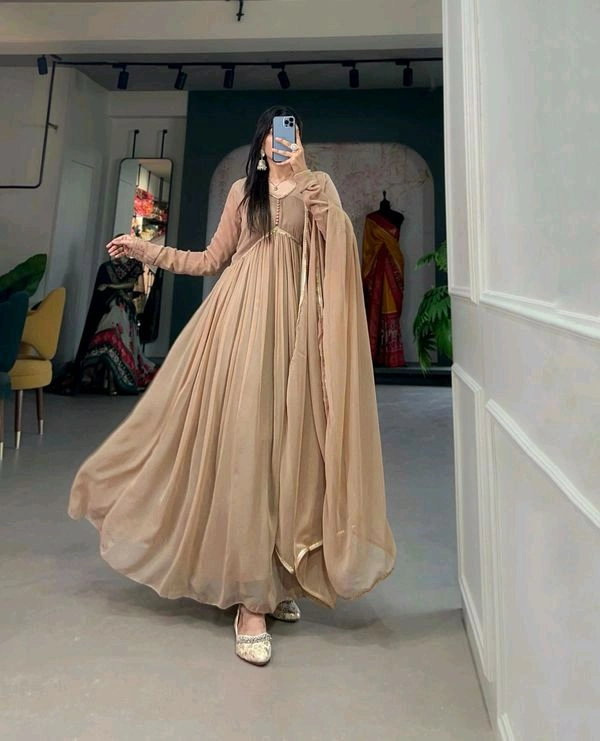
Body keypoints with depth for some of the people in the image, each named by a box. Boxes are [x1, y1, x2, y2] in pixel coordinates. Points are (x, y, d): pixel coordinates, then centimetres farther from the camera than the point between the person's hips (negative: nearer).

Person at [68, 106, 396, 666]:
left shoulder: (317, 185, 15)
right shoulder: (243, 190, 20)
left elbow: (341, 240, -5)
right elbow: (211, 260, 19)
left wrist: (301, 175, -11)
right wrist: (146, 250, 18)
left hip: (292, 322, 0)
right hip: (242, 316, 1)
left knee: (284, 443, -2)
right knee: (242, 440, -9)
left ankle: (275, 580, 15)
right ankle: (251, 601, -2)